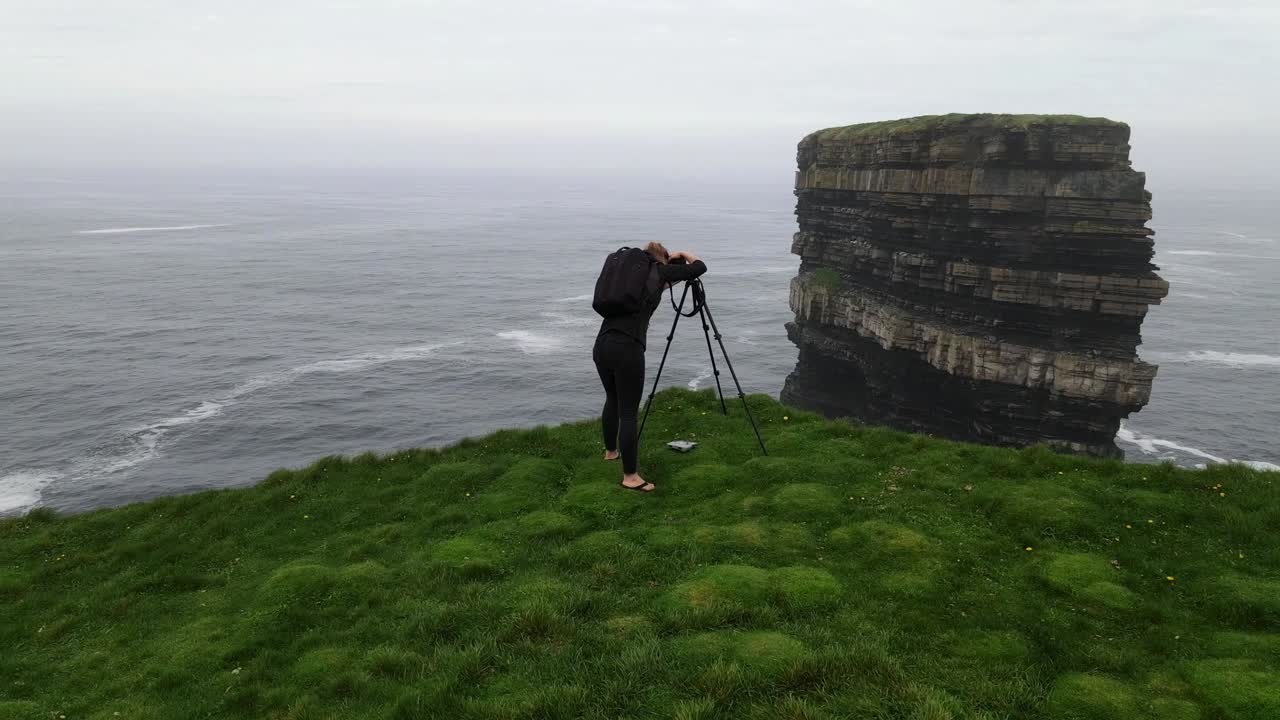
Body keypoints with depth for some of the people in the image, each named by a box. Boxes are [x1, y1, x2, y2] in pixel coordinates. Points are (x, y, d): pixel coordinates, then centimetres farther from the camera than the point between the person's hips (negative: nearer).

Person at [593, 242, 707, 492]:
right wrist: (683, 254, 25)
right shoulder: (660, 271, 7)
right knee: (628, 413, 1)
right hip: (627, 349, -7)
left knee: (612, 399, 29)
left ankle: (611, 451, 49)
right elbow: (700, 267, 5)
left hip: (601, 345, 7)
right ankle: (630, 477, 9)